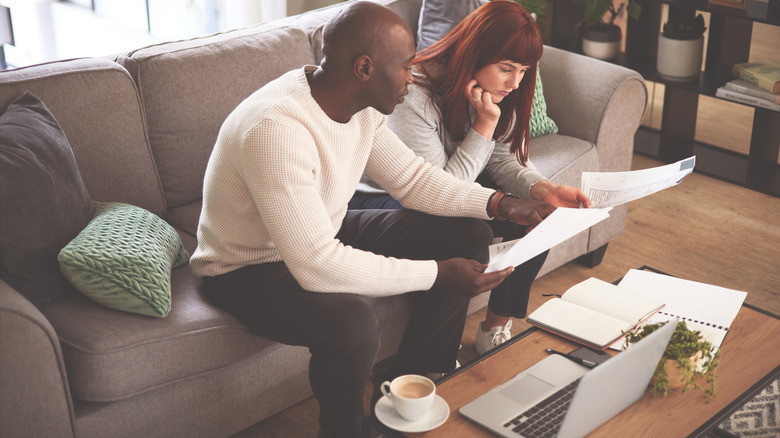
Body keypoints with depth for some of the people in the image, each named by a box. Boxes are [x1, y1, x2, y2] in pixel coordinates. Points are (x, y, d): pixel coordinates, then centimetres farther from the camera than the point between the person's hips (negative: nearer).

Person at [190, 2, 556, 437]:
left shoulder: (362, 107, -8)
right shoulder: (276, 129, -35)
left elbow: (413, 177, 6)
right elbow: (318, 266, -37)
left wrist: (503, 204, -7)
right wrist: (437, 274, -30)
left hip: (326, 233, 9)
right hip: (249, 267, -8)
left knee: (469, 237, 1)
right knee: (353, 323, -39)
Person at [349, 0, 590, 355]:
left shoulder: (496, 92, -8)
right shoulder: (413, 97, -32)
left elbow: (503, 160, -3)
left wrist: (544, 189, -24)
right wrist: (485, 124, -32)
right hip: (378, 197, -8)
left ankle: (496, 330, 4)